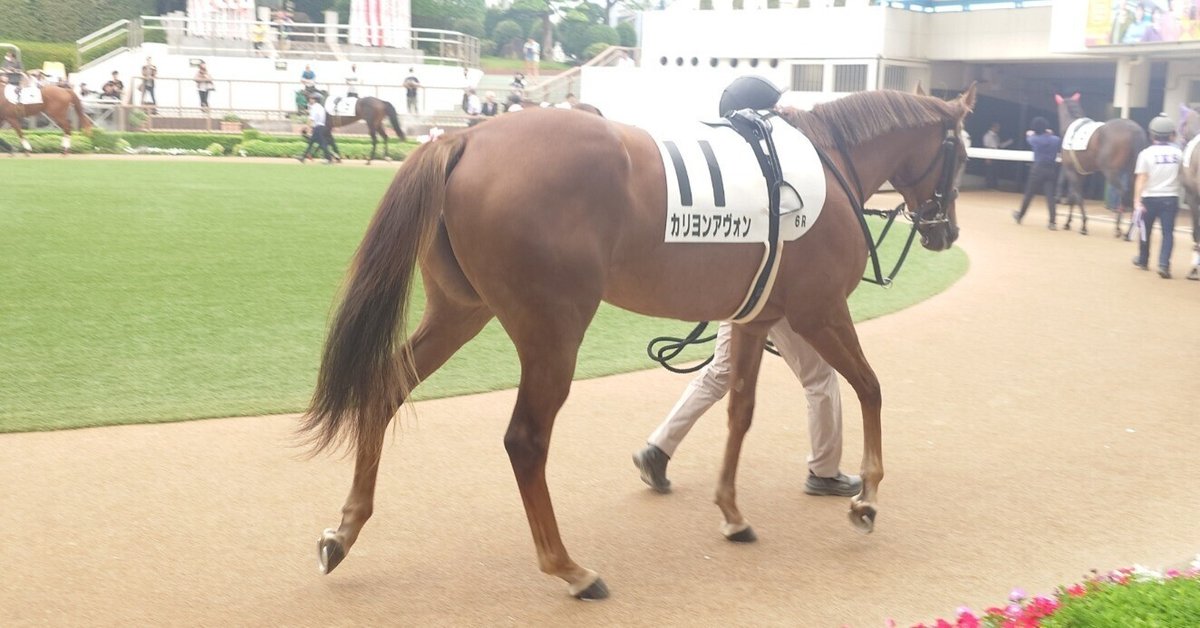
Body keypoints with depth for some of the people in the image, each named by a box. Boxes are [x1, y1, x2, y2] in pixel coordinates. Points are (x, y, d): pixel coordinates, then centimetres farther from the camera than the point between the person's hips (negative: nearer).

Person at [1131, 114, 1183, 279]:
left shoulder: (1146, 153, -9)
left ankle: (1143, 260, 33)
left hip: (1150, 197, -1)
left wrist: (1137, 200, -15)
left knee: (1145, 229, 17)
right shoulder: (1177, 153, -2)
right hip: (1171, 197, 1)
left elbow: (1141, 178, -14)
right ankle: (1164, 264, -16)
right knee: (1168, 232, 1)